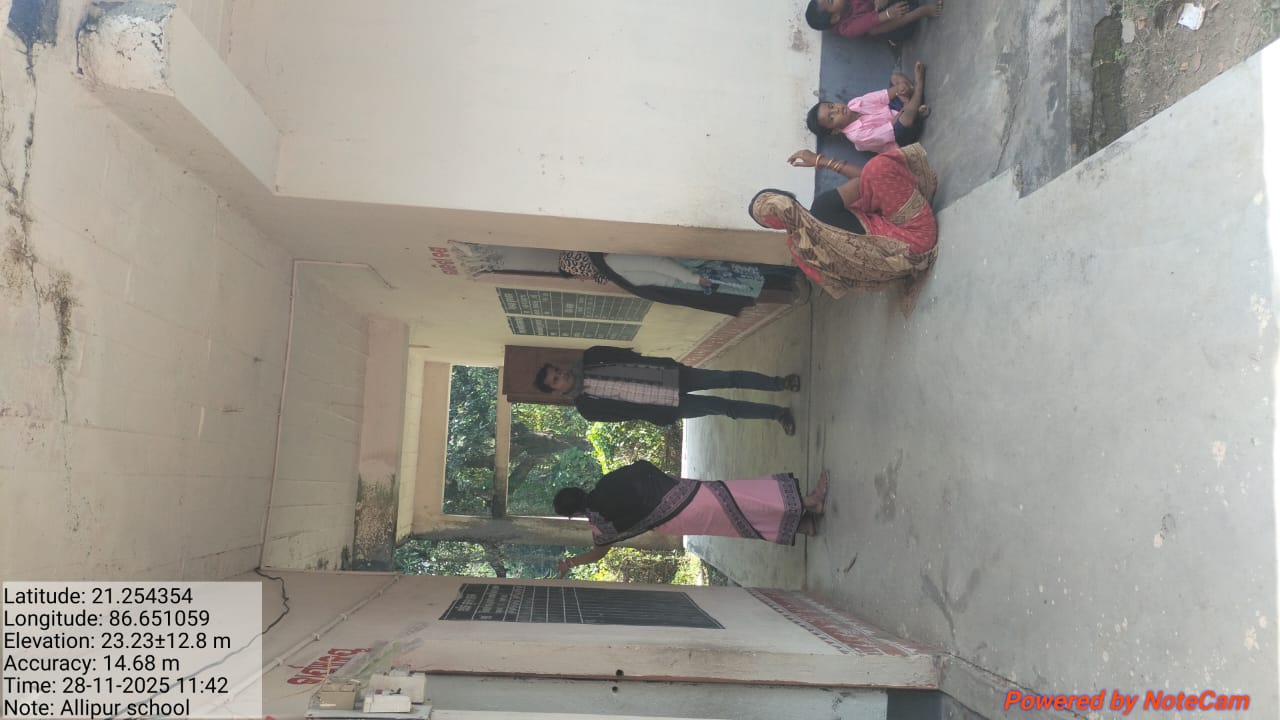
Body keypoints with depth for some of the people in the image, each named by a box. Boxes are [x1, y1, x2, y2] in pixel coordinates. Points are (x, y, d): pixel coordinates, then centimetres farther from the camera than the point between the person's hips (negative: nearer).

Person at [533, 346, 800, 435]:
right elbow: (627, 411, -9)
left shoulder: (589, 358, 0)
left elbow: (627, 355, 5)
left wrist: (663, 363, 0)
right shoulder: (588, 407, -7)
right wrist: (662, 415, -12)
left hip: (670, 374, 3)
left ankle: (780, 383, 17)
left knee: (727, 378, 1)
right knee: (722, 407, -6)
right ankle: (777, 413, 12)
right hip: (670, 406, -3)